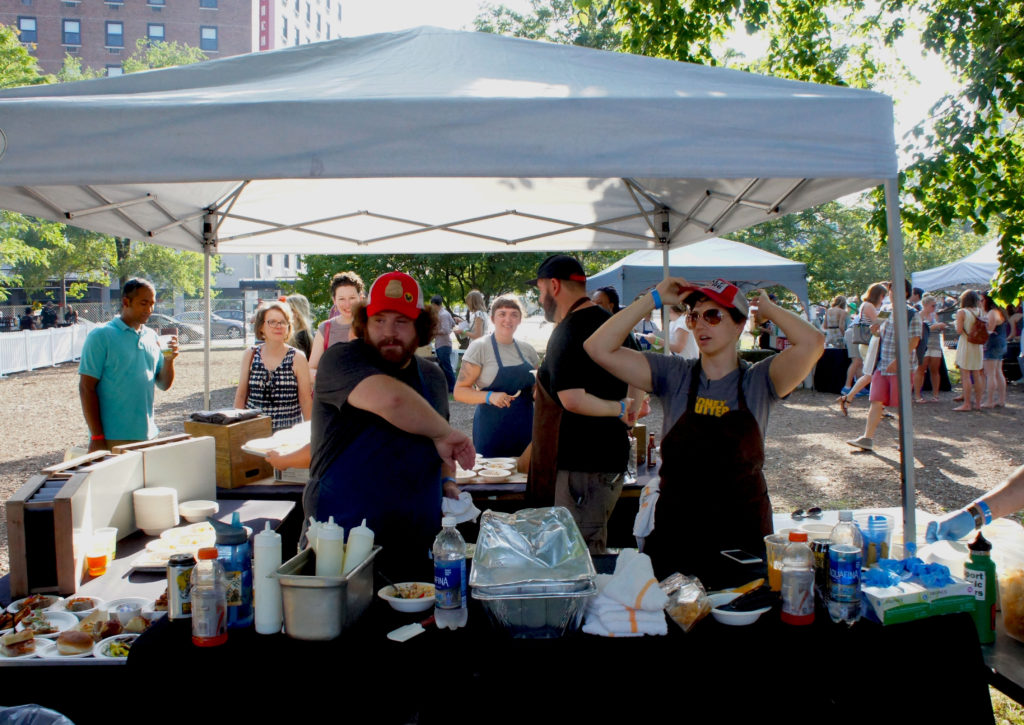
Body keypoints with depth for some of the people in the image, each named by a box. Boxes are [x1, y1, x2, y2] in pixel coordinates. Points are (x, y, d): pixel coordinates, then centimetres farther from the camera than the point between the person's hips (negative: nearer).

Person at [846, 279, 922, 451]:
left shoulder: (912, 315, -7)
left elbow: (914, 341, -15)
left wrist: (898, 360, -23)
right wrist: (877, 331, 2)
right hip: (883, 366, 6)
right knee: (876, 402, -1)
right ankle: (867, 438, -3)